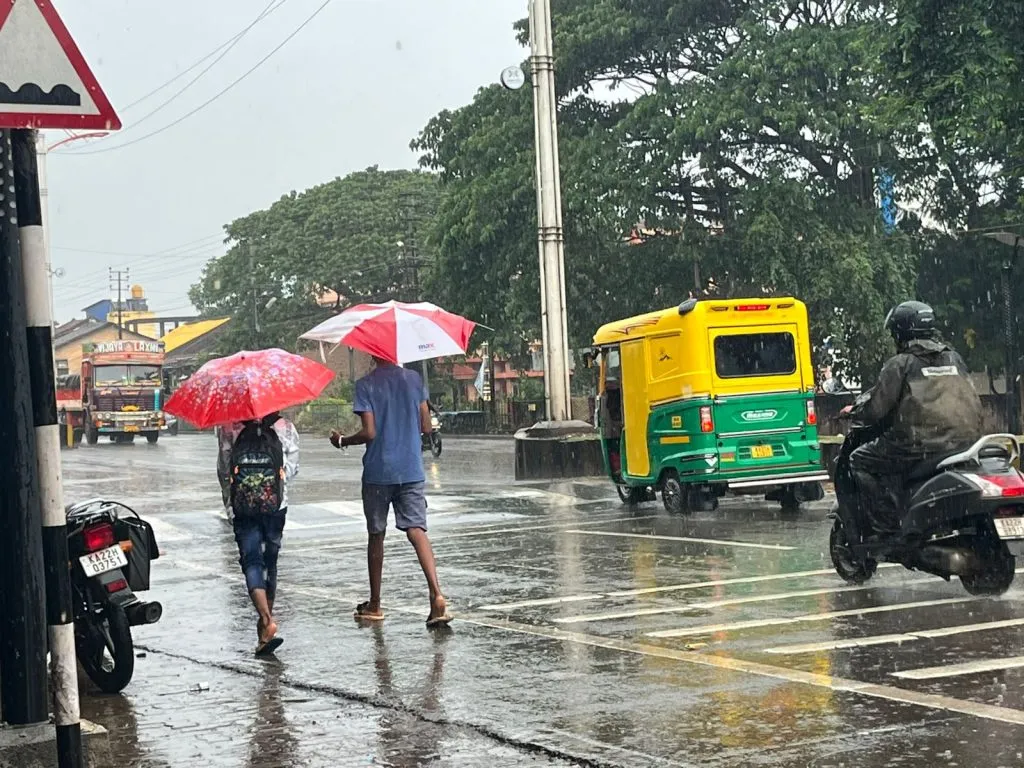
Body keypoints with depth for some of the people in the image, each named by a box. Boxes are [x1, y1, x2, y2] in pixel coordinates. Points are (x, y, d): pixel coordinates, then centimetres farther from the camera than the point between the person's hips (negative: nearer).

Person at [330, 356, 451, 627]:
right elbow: (426, 426, 4)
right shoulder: (414, 379, 3)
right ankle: (437, 595, -22)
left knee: (376, 535, 10)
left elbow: (369, 432, -13)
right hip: (411, 470, 2)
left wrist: (343, 440, 5)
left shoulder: (366, 385, -8)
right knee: (417, 530, -3)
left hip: (378, 472, -2)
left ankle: (374, 605, 20)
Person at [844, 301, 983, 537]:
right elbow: (974, 403, 21)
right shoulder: (954, 359, 17)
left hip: (922, 448, -7)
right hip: (967, 444, 7)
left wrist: (854, 410, 16)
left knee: (860, 460, 9)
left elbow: (877, 408, -4)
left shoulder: (900, 364, -1)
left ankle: (887, 525, -2)